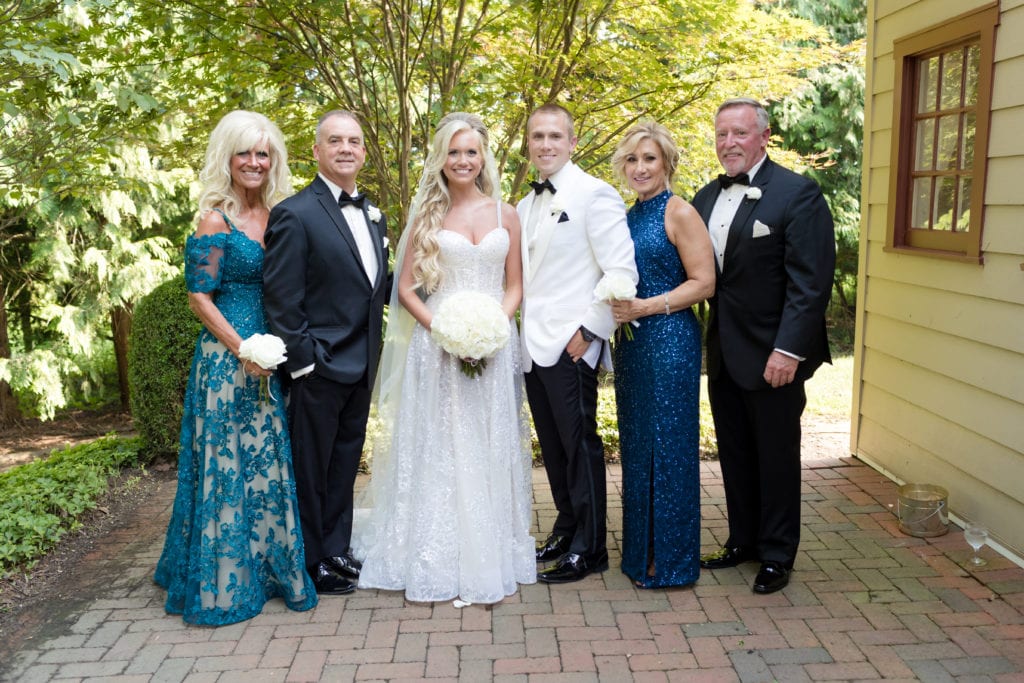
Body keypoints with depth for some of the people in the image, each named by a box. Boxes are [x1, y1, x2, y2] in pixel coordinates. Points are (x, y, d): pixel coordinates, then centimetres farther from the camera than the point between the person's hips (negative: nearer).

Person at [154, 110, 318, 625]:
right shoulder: (216, 219, -8)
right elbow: (200, 297, -10)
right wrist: (244, 351, -16)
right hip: (228, 356, -6)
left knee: (268, 461, 13)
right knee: (228, 462, 3)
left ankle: (266, 565, 29)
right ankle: (223, 581, 18)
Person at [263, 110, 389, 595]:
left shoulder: (373, 215, 11)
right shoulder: (295, 214, -12)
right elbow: (280, 299, -15)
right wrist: (301, 361, -17)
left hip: (362, 365, 7)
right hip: (320, 365, -7)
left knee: (345, 463, 18)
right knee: (311, 468, 7)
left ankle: (337, 550, 33)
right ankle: (309, 563, 22)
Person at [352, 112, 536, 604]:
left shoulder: (505, 215, 8)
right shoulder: (427, 216, 6)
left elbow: (514, 287, 9)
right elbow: (406, 288, 3)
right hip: (437, 346, -1)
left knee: (489, 451, 5)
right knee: (437, 451, 1)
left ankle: (488, 560, 17)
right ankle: (439, 562, 11)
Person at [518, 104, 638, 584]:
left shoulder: (594, 194, -7)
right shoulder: (526, 205, 16)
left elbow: (621, 271, -14)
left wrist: (589, 331, -15)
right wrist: (521, 328, 11)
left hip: (570, 345, -7)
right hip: (534, 345, 7)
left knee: (579, 445, 1)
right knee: (552, 447, 15)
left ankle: (589, 548, 14)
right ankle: (567, 529, 30)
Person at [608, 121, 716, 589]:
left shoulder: (680, 213, -7)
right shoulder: (627, 218, 14)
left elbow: (704, 282, -12)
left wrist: (646, 307, -17)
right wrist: (615, 311, 4)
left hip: (670, 343, -7)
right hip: (630, 344, 8)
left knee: (668, 445, -1)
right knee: (634, 445, 12)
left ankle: (670, 558, 13)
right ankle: (640, 550, 25)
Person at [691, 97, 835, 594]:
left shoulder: (798, 194, -11)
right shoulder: (707, 197, 9)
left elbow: (811, 282, -17)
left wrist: (788, 350, -22)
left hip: (773, 355, -6)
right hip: (723, 355, 7)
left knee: (776, 457, 8)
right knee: (735, 455, 17)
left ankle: (777, 555, 24)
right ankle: (743, 541, 33)